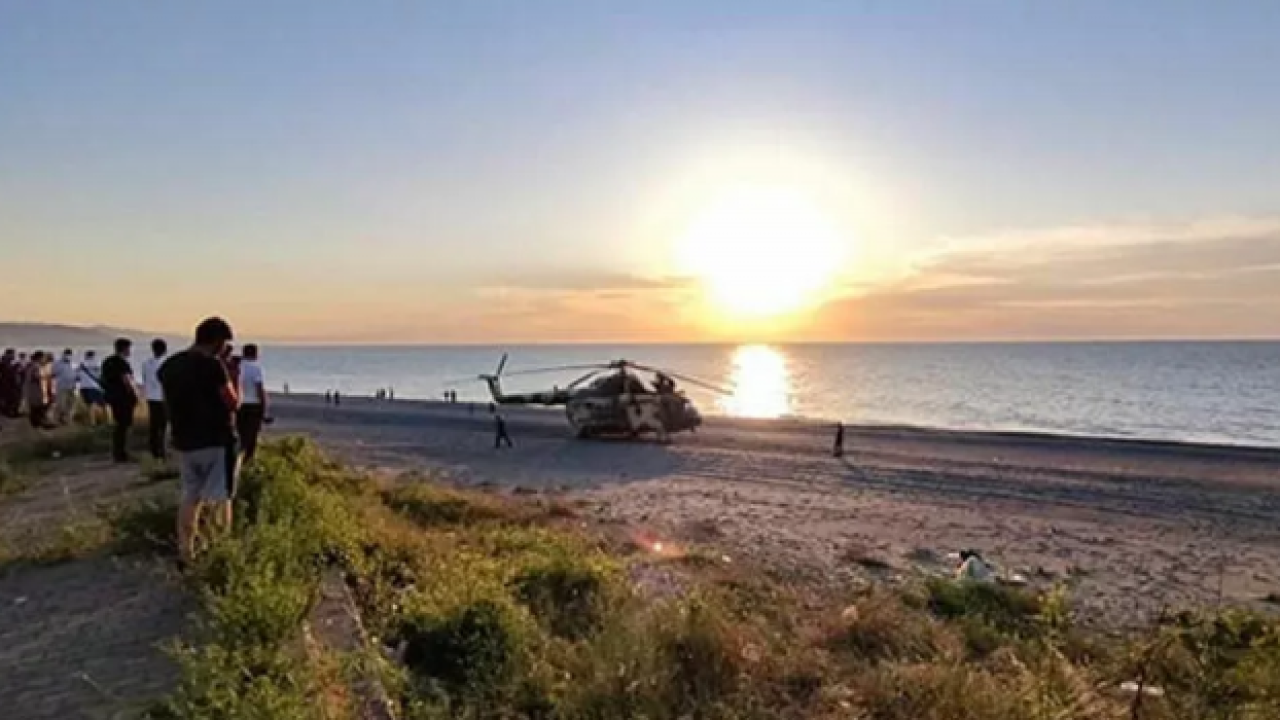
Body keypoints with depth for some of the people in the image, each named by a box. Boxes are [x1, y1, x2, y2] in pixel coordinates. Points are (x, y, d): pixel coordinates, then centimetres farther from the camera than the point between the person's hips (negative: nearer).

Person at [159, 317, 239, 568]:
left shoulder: (169, 365, 7)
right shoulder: (212, 365, -16)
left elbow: (169, 403, 15)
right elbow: (233, 403, -11)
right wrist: (234, 378, 2)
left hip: (184, 442, 7)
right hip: (216, 441, -7)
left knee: (190, 497, 15)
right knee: (220, 499, 1)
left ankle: (185, 555, 15)